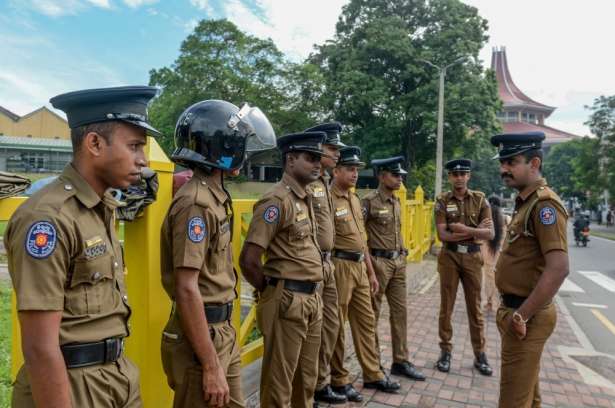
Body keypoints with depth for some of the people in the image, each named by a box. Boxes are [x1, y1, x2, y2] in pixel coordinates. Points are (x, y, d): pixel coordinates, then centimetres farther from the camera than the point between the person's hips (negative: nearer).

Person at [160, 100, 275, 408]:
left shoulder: (214, 196, 7)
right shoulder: (196, 203, -21)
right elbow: (187, 290, -24)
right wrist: (210, 366, -22)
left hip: (223, 333, 9)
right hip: (201, 338, -9)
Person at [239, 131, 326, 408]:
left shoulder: (306, 199, 10)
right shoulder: (277, 201, -16)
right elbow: (248, 261, -20)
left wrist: (312, 293, 13)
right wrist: (271, 291, -3)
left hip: (312, 299, 8)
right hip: (287, 302, -8)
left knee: (307, 379, 22)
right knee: (279, 383, 9)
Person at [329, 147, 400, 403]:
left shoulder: (354, 198, 14)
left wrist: (371, 272, 18)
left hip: (359, 267, 9)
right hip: (340, 267, -9)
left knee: (366, 321, 16)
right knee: (337, 326, 5)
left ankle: (373, 375, 30)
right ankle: (339, 381, 20)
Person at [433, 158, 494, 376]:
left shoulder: (480, 199, 1)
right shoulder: (442, 201, -3)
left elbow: (490, 234, -7)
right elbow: (443, 235, -12)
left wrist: (464, 229, -18)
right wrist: (475, 231, -14)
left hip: (473, 257, 1)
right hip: (449, 257, -1)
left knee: (475, 308, 9)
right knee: (446, 307, 6)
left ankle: (480, 354, 21)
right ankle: (446, 351, 19)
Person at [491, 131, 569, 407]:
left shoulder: (544, 204, -20)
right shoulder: (525, 202, 11)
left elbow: (558, 269, -28)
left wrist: (521, 316, -22)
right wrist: (516, 311, 15)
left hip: (527, 316, -9)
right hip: (519, 309, 9)